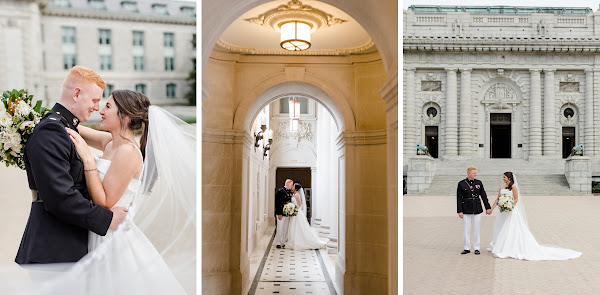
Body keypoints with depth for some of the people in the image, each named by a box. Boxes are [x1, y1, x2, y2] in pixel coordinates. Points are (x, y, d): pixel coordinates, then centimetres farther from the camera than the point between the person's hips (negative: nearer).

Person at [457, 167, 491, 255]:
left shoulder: (479, 183, 6)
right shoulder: (461, 183, -2)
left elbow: (483, 196, 9)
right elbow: (459, 198, -2)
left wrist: (488, 207, 5)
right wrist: (459, 211, -6)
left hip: (477, 209, 2)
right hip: (466, 209, -2)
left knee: (477, 229, 5)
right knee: (466, 229, 2)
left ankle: (476, 248, 14)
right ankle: (467, 248, 12)